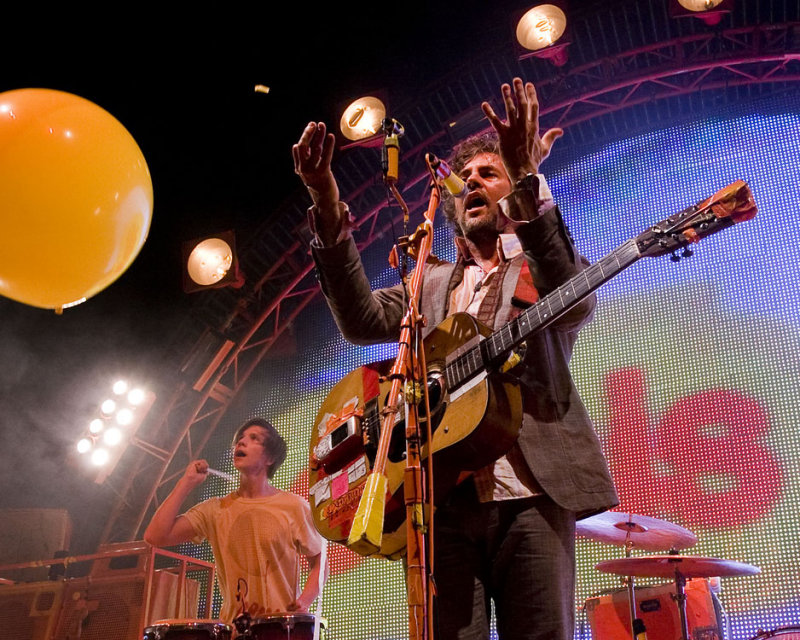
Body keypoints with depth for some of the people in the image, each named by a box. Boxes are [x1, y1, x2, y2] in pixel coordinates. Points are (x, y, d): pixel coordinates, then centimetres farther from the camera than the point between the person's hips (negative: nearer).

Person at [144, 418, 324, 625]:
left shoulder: (293, 507, 2)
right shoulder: (215, 510, 8)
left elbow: (319, 561, 9)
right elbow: (155, 536, 0)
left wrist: (304, 601, -8)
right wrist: (186, 483, 1)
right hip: (233, 627, 2)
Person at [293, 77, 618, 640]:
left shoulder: (544, 267, 14)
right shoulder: (432, 284, 22)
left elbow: (577, 300, -11)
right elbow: (363, 320, 3)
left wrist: (529, 180, -22)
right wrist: (329, 212, -9)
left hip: (531, 493, -2)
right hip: (445, 496, 2)